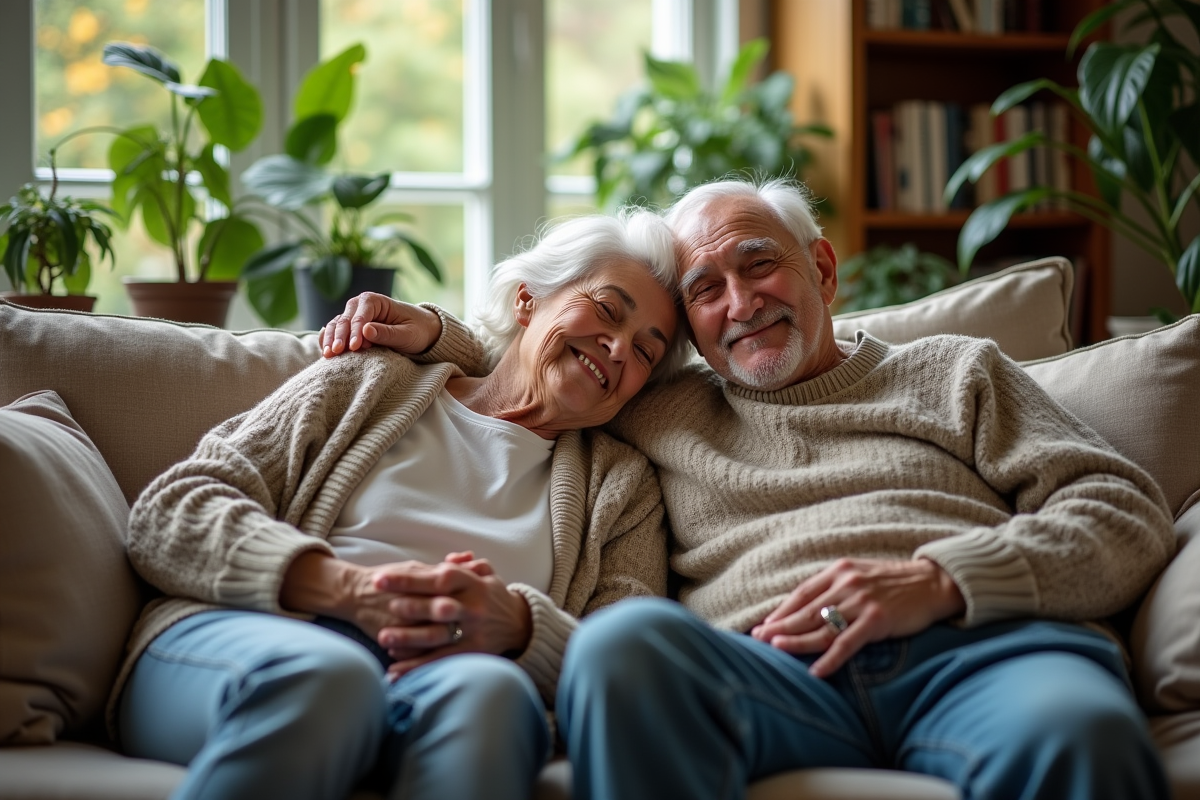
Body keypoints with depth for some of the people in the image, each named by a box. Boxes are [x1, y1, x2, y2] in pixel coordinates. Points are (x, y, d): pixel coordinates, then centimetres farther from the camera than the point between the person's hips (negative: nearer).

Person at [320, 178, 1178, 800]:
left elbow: (1127, 511, 14)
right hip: (767, 666, 1)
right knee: (625, 641, -34)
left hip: (975, 645, -1)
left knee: (1080, 730, -39)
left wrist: (941, 580, -3)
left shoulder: (954, 371, 26)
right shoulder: (664, 410, 32)